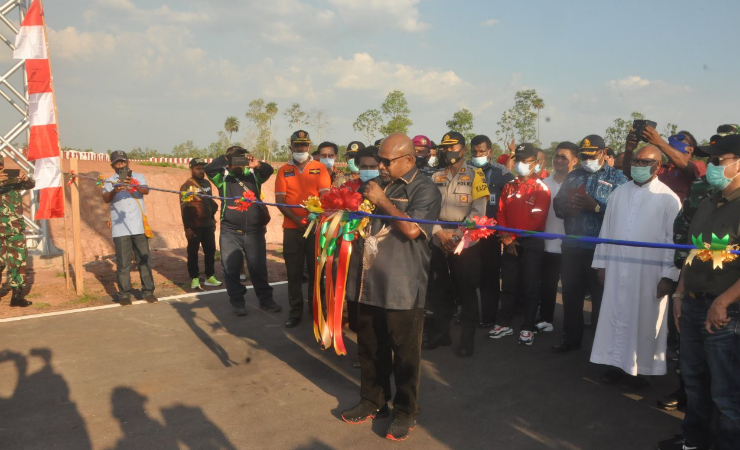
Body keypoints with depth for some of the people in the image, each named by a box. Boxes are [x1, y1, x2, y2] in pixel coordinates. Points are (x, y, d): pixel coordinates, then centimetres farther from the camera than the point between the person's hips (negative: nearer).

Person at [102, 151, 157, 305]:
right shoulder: (110, 181, 6)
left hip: (139, 227, 1)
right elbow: (106, 199, -13)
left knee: (144, 259, 5)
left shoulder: (139, 177, 8)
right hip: (120, 229, -1)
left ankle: (148, 291, 15)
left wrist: (135, 186, -34)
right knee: (123, 262, 2)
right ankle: (124, 294, 10)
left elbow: (146, 191, -12)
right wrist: (115, 191, -35)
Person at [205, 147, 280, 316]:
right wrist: (224, 159, -21)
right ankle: (237, 302, 17)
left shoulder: (253, 174, 6)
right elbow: (209, 169, -13)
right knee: (231, 268, 4)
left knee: (259, 267, 10)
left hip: (254, 231, 1)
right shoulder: (223, 177, 4)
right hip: (230, 232, -1)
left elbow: (269, 170, -11)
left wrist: (257, 164, -30)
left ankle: (265, 299, 22)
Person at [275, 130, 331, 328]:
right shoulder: (284, 170, 7)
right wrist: (297, 219, -13)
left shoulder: (320, 168, 4)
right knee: (294, 271, 4)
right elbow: (280, 200, 0)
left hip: (316, 227, -1)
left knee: (316, 269, 6)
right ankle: (295, 310, 14)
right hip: (292, 228, 1)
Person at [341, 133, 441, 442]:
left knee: (404, 351, 6)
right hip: (369, 280, 7)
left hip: (401, 285, -6)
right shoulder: (375, 184, 13)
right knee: (370, 347, 16)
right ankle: (373, 401, 34)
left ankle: (406, 411, 22)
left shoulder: (424, 189, -7)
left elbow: (412, 229, -21)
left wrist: (381, 200, -14)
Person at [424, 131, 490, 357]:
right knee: (439, 289, 11)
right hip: (439, 243, 4)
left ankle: (467, 338, 14)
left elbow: (478, 211, -10)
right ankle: (441, 331, 26)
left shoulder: (475, 175, -3)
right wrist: (439, 232, -12)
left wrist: (458, 235, -16)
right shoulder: (436, 177, 9)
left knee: (467, 291, 3)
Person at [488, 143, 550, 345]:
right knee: (508, 284, 10)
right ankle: (504, 324, 20)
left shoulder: (541, 189, -5)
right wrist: (505, 237, -6)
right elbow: (501, 213, 7)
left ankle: (528, 327, 11)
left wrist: (514, 236, -14)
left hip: (532, 243, -4)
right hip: (510, 243, 4)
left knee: (530, 287, 2)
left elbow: (537, 220, -13)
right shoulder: (509, 186, 11)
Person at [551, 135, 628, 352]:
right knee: (570, 295, 13)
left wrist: (596, 206, -20)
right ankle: (571, 338, 27)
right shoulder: (572, 176, 15)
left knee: (601, 297, 7)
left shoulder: (617, 178, -1)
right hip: (572, 246, 5)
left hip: (601, 249, -5)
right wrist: (566, 208, -10)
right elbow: (557, 203, 11)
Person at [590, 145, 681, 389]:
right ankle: (616, 362, 22)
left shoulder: (668, 198, -5)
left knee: (644, 320, 6)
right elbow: (606, 229, 10)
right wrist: (601, 262, 8)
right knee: (616, 316, 9)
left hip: (650, 272, -3)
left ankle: (640, 368, 20)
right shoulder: (619, 192, 8)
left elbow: (673, 239, -6)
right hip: (617, 268, 4)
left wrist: (668, 276, -9)